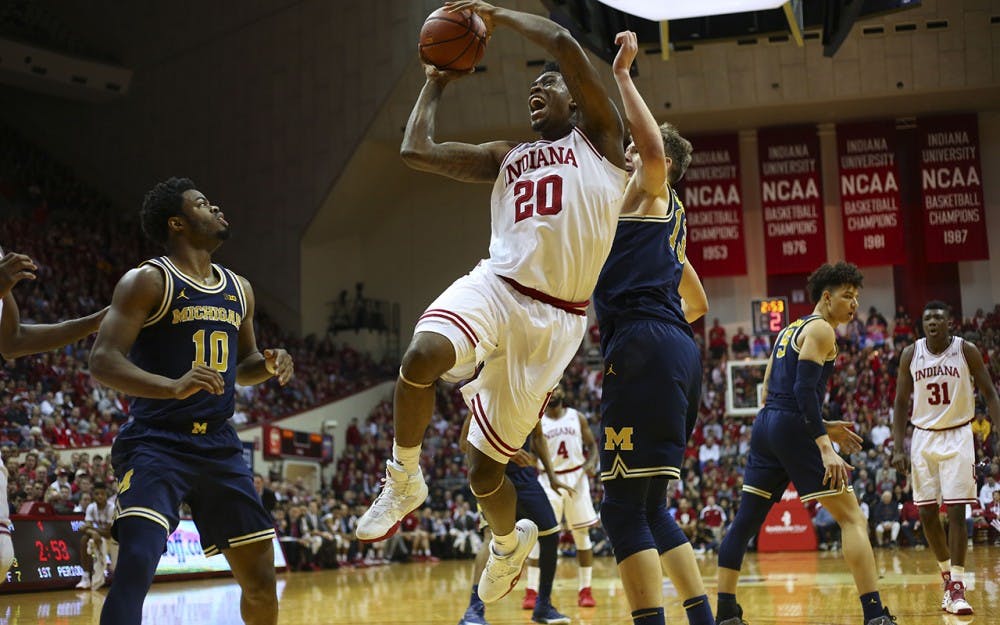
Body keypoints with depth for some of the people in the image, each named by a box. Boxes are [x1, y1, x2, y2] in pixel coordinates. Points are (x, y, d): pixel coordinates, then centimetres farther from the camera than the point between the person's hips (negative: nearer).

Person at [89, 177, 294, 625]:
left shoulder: (239, 289, 13)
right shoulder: (148, 281, -7)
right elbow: (102, 362, -16)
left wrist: (268, 365, 1)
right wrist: (174, 386, -32)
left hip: (219, 446, 6)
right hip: (155, 443, -6)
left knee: (261, 577, 9)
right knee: (136, 563, -25)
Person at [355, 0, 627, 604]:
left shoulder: (599, 138, 8)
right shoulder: (507, 157, 22)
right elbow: (417, 151, 15)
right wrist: (436, 83, 25)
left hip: (554, 320, -3)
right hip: (494, 287, 3)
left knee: (486, 470, 3)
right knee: (422, 356, -34)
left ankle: (510, 541, 38)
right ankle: (404, 482, -9)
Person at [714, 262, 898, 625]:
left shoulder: (789, 330, 22)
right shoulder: (821, 329, -5)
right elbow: (805, 389, -18)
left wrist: (823, 429, 22)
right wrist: (826, 449, -23)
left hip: (765, 426, 9)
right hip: (793, 429, -9)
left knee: (745, 521, 12)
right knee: (852, 517, -7)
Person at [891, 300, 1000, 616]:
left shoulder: (967, 351, -8)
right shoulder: (910, 354, -1)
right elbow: (901, 403, 5)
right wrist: (898, 448, -3)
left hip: (957, 436, -3)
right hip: (923, 436, 3)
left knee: (956, 510, -10)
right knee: (927, 512, 3)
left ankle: (957, 587, -5)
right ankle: (948, 576, 22)